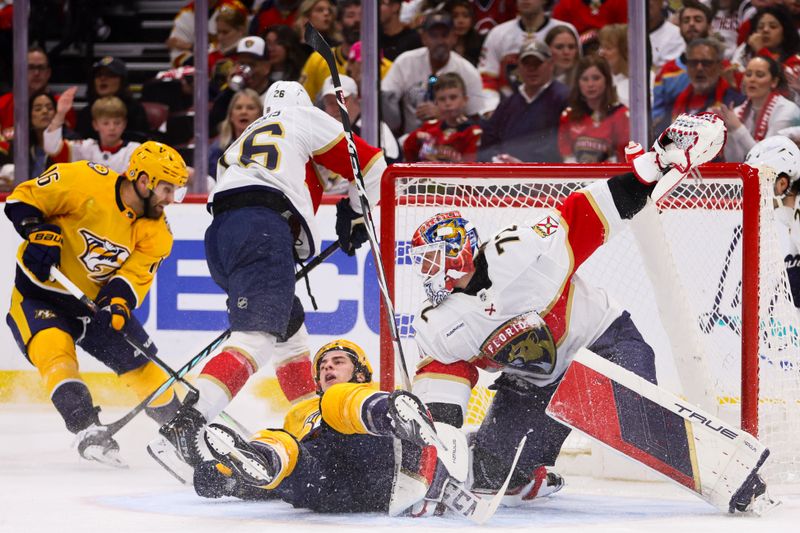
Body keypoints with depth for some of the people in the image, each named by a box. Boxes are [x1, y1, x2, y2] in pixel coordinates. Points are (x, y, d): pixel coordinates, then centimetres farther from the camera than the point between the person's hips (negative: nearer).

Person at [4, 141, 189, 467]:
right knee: (56, 350, -32)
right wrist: (40, 233, -29)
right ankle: (87, 430, -36)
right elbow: (23, 198, -14)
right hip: (40, 294, -5)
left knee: (144, 366, 6)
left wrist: (117, 304, -33)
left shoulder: (156, 233, -7)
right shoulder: (84, 182, -22)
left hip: (98, 300, 5)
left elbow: (134, 276, -13)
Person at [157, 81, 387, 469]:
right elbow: (370, 167, 18)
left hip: (220, 234, 8)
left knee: (290, 328, 26)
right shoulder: (305, 118, 19)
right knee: (257, 338, -21)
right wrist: (356, 218, 32)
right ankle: (190, 419, -39)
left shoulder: (247, 137, 37)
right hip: (262, 229, -8)